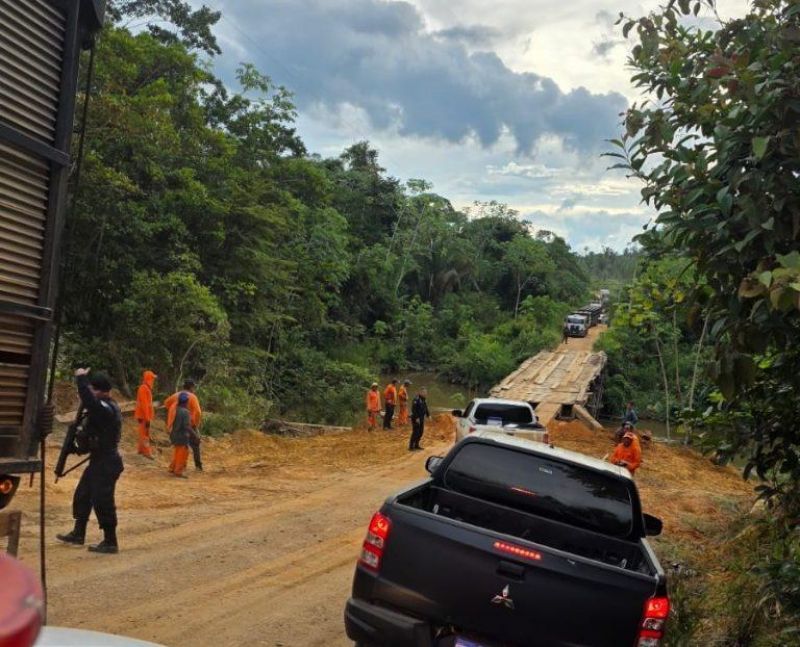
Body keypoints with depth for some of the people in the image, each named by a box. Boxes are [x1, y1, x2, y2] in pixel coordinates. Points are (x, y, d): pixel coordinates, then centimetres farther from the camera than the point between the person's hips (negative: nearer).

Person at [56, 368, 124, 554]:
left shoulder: (106, 409, -22)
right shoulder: (105, 406, 11)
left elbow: (88, 400, -37)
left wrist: (81, 378, -26)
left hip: (106, 464, -11)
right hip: (99, 461, 11)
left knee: (102, 502, -6)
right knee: (82, 495, 19)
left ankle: (110, 543, 2)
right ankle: (78, 534, 31)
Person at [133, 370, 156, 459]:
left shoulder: (147, 388, 12)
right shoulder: (144, 388, -20)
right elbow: (144, 404, -24)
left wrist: (149, 416, 22)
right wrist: (147, 418, -25)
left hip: (145, 415, 10)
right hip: (144, 415, -10)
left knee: (143, 432, 17)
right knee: (145, 433, -7)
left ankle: (141, 449, 26)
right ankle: (147, 452, -6)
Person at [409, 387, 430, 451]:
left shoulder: (424, 400, 10)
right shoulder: (416, 399, -18)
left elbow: (425, 408, 20)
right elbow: (413, 409, -22)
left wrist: (428, 415, 8)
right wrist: (416, 418, -24)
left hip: (421, 419, 9)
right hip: (416, 419, -9)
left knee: (420, 432, 12)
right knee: (415, 433, -8)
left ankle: (416, 445, 23)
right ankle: (411, 447, -2)